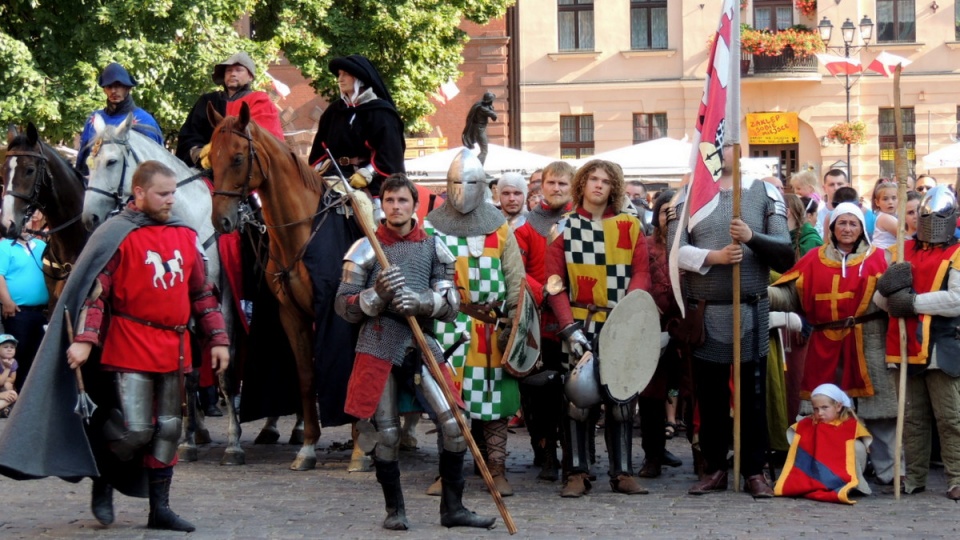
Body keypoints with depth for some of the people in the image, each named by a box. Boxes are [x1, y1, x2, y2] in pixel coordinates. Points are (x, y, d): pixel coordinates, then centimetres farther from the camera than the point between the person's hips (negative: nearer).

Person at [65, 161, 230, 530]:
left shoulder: (184, 236, 13)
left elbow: (202, 292, 19)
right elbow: (94, 288, -12)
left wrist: (217, 339, 14)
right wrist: (84, 339, -22)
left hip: (174, 349, 6)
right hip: (131, 348, -6)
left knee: (168, 430, 9)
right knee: (136, 429, -11)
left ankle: (160, 508, 18)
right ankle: (103, 483, 16)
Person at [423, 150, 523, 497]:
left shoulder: (498, 227, 7)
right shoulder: (432, 226, 6)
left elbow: (515, 278, 6)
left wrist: (515, 321, -2)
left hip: (492, 326, 1)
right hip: (448, 326, 0)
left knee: (493, 394, 2)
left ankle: (497, 470, 9)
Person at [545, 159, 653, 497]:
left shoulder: (630, 226, 8)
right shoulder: (563, 227, 4)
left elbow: (642, 273, 2)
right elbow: (554, 283, -1)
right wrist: (570, 327, -12)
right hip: (580, 327, -1)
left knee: (621, 400, 3)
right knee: (578, 401, -3)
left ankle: (623, 472, 10)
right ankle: (577, 473, 3)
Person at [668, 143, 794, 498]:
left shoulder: (765, 194, 3)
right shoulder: (687, 197, 6)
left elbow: (786, 255, -3)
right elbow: (675, 251, -6)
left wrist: (752, 237, -19)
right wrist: (714, 256, -19)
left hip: (752, 313, -1)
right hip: (704, 315, 1)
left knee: (753, 396, 2)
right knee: (710, 396, 8)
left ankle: (754, 472, 9)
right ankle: (714, 469, 17)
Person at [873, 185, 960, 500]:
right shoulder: (903, 251, 15)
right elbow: (879, 299, 10)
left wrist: (914, 301, -17)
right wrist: (890, 285, -13)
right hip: (906, 347, 5)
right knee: (912, 417, 11)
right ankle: (914, 476, 18)